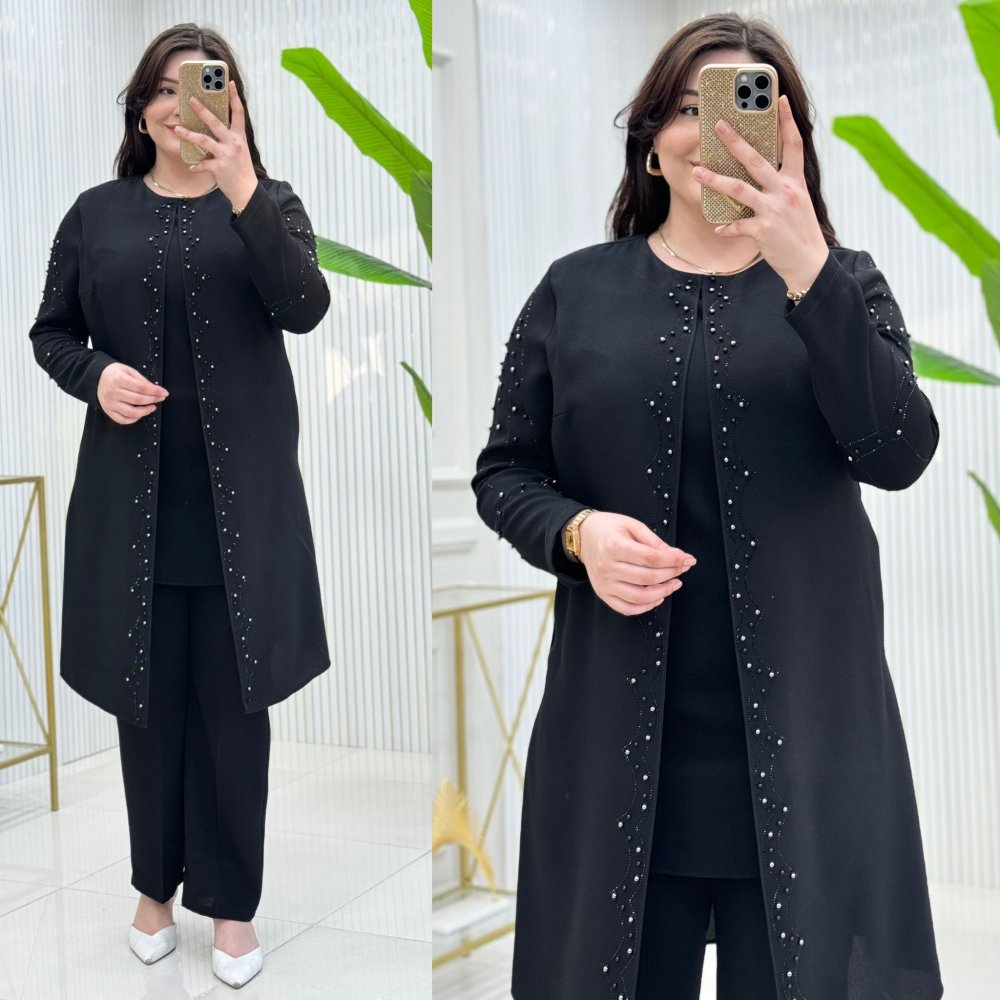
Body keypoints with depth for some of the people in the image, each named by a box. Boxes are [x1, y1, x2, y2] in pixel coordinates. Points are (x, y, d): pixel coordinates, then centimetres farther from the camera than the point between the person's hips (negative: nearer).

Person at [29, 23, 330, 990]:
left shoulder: (269, 203, 1)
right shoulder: (97, 213, 6)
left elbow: (304, 308, -17)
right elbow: (49, 330, 11)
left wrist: (241, 191, -30)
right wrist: (94, 375, -11)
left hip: (241, 498, -1)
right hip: (133, 499, 2)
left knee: (232, 702, 6)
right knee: (147, 698, 11)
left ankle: (230, 899, 22)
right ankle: (156, 882, 31)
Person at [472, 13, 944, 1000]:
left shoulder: (845, 285, 5)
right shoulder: (576, 290, 5)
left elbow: (899, 453, -14)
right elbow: (503, 472, 8)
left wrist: (805, 267, -26)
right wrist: (577, 532, -14)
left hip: (802, 727, 0)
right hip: (619, 727, 1)